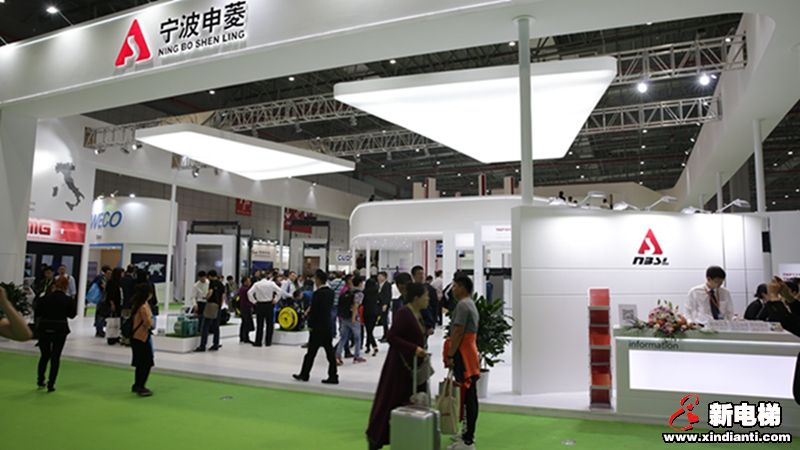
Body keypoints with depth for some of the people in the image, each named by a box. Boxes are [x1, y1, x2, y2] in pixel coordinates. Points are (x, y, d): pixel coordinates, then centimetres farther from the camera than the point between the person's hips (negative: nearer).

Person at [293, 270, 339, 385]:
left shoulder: (317, 293, -18)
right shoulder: (330, 292, 6)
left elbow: (314, 311, -16)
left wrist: (310, 324, -4)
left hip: (318, 327, -7)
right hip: (328, 326, 7)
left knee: (311, 353, 6)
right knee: (330, 352, 7)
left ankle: (304, 375, 18)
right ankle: (333, 376, 9)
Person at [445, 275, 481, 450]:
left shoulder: (462, 305, -14)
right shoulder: (471, 304, 18)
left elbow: (458, 332, -19)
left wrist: (450, 355, -17)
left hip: (462, 354, -10)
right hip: (471, 352, 10)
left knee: (467, 395, -7)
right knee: (470, 395, 14)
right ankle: (469, 433, 23)